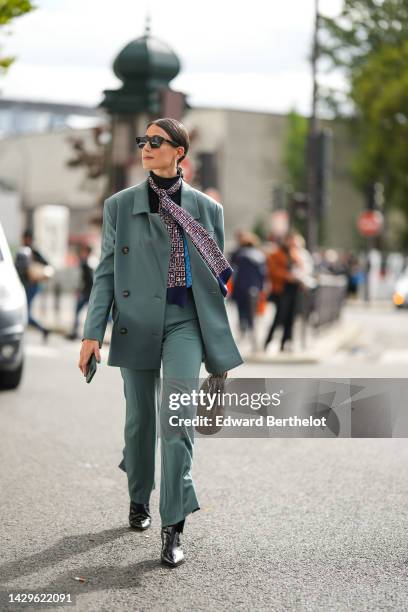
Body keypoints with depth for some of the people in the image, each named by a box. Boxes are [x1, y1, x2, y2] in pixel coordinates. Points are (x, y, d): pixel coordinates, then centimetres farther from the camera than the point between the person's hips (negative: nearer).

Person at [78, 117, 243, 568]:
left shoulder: (206, 208, 6)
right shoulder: (120, 205, 5)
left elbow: (217, 277, 11)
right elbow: (105, 272, 4)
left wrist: (219, 347, 11)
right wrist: (92, 333, -5)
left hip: (185, 322, -1)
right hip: (135, 323, 1)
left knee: (177, 417, -14)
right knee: (139, 418, 10)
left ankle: (172, 528, -11)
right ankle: (139, 499, 34)